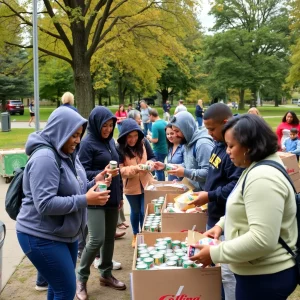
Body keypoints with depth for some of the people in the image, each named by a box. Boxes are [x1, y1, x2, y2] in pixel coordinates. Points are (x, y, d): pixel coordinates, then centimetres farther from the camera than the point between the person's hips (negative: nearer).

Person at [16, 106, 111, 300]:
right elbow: (45, 204, -29)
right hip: (42, 237, -9)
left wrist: (93, 184, -5)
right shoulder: (45, 158, -22)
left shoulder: (68, 154, 7)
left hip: (65, 233, 9)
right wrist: (86, 200, -28)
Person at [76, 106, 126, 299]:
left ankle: (106, 274, 28)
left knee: (110, 238, 12)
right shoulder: (88, 143, -12)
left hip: (112, 198, 7)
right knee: (97, 239, -9)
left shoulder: (110, 141, 9)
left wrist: (120, 194, 16)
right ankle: (81, 278, 11)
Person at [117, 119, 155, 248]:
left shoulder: (144, 144, -11)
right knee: (135, 211, 16)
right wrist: (135, 168, -35)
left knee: (145, 212, 6)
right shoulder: (120, 149, -18)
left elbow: (153, 158, 0)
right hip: (131, 186, -1)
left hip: (146, 184, 1)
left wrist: (150, 163, -23)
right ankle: (135, 235, 38)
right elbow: (120, 170, -19)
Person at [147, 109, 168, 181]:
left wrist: (149, 137, -4)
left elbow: (155, 140, -25)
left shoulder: (155, 125, -21)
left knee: (158, 169, 4)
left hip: (158, 151, -8)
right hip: (165, 149, 8)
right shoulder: (165, 123, 4)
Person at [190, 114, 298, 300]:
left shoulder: (263, 177, -26)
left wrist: (215, 254, -23)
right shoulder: (256, 169, 9)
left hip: (266, 277, -10)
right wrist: (222, 225, 7)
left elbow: (262, 240, -32)